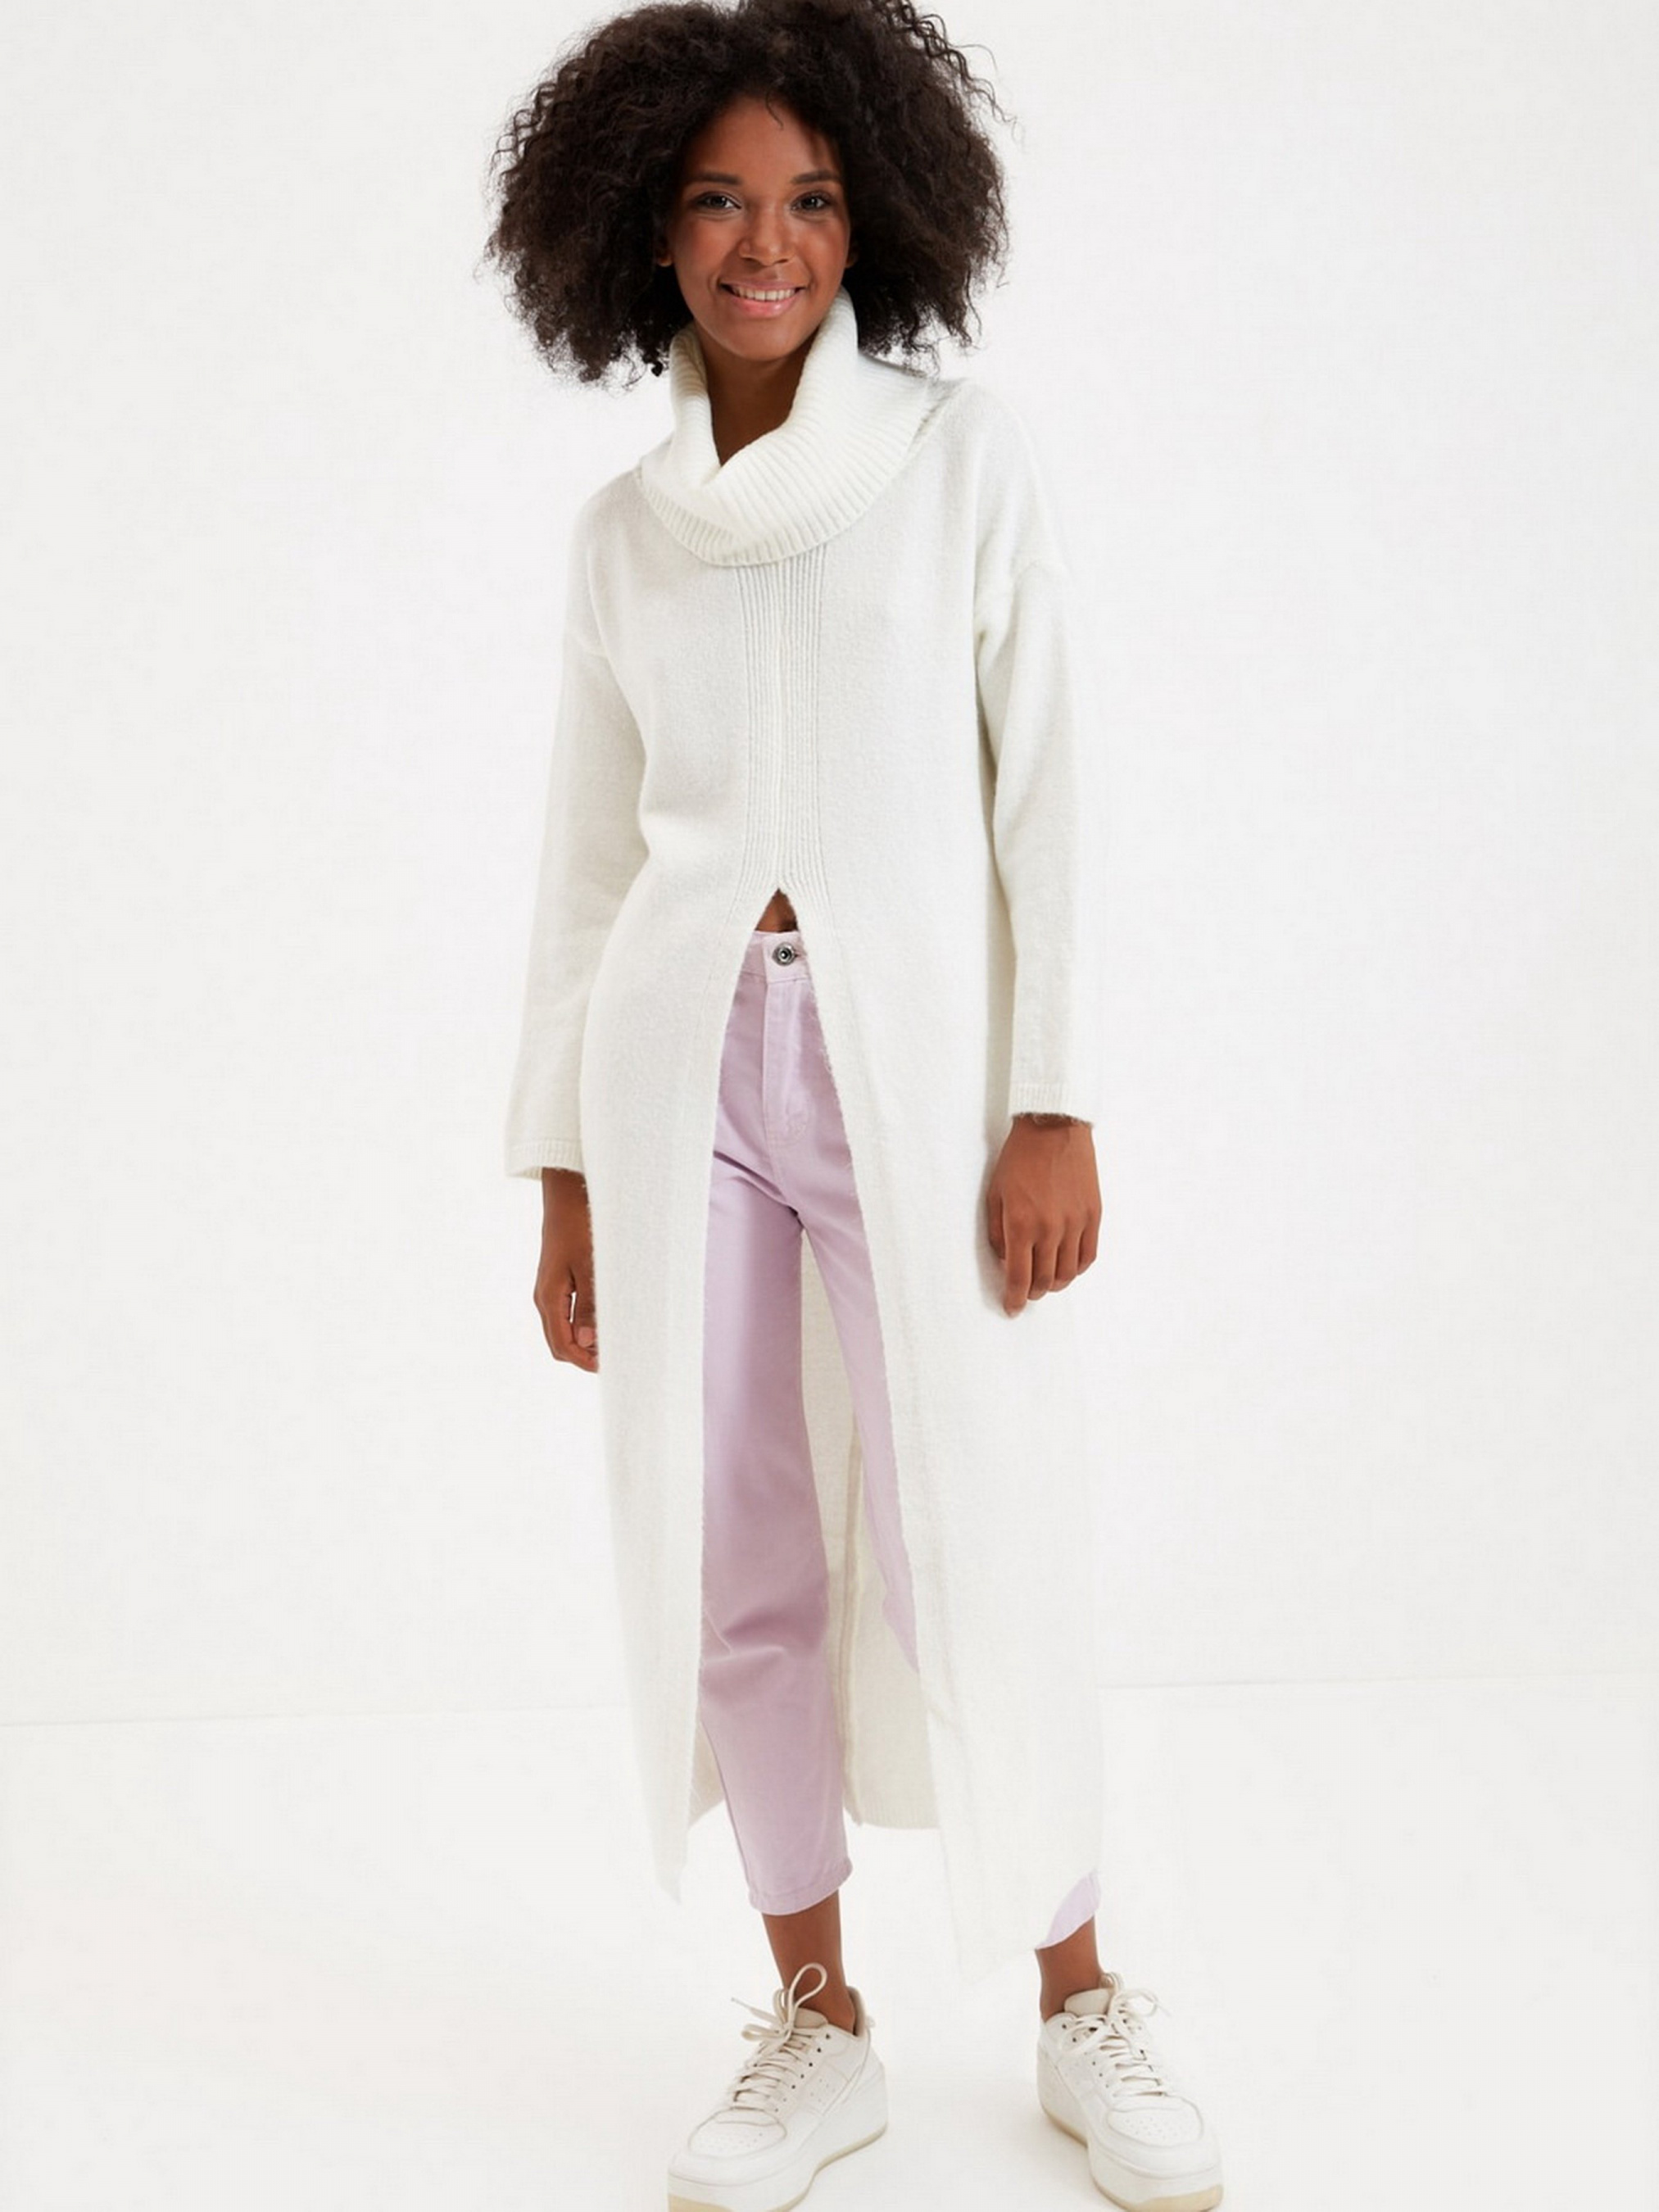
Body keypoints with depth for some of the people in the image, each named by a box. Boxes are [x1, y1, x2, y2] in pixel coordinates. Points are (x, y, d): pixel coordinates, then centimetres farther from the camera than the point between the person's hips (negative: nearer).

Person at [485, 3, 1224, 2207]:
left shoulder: (966, 455, 3)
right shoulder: (620, 529, 11)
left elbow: (1047, 790, -2)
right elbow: (589, 857, 13)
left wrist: (1058, 1104, -10)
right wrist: (563, 1174, 9)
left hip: (916, 1055, -3)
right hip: (685, 1067, 3)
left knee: (982, 1557, -2)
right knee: (734, 1565, 5)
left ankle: (1081, 2008, 21)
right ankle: (820, 2031, 22)